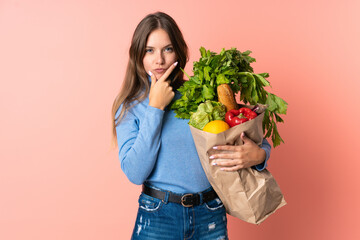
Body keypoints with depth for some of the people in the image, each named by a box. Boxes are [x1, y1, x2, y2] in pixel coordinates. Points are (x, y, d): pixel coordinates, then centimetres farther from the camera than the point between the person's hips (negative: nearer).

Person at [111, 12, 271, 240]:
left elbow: (258, 141, 4)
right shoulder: (129, 107, -1)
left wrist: (259, 155, -20)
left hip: (211, 218, 1)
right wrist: (155, 108, -14)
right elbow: (135, 173, -13)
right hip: (158, 218, -1)